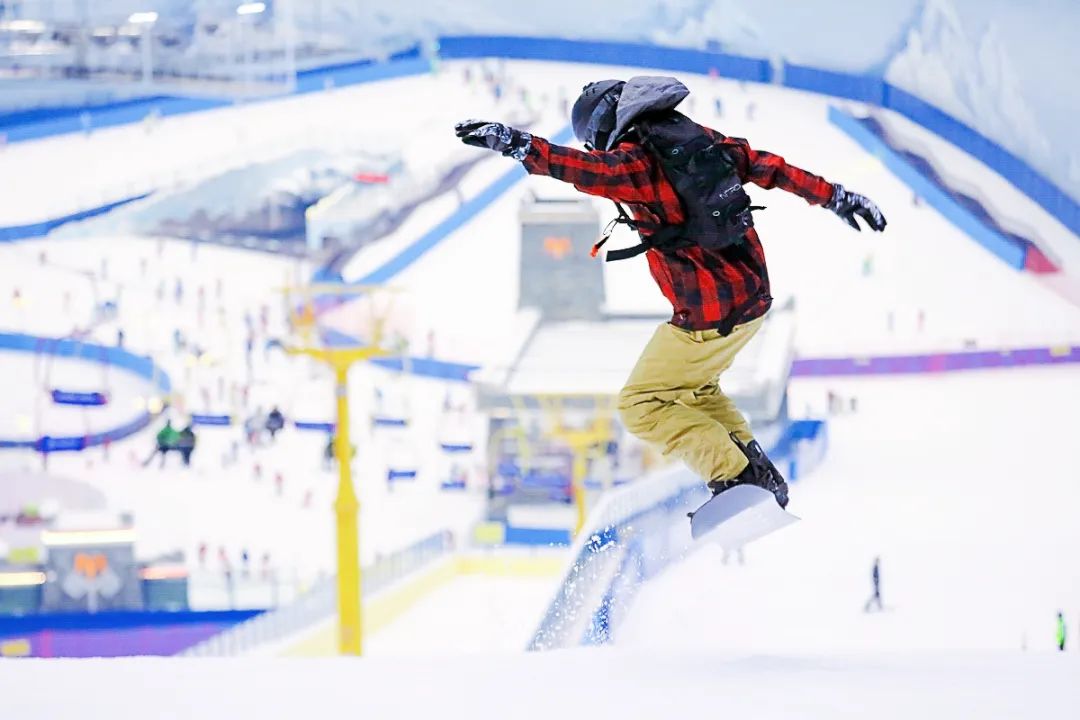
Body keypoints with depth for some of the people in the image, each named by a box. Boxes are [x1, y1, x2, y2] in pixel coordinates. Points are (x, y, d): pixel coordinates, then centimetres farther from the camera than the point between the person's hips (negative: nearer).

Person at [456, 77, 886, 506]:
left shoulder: (637, 161, -14)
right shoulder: (704, 141, 8)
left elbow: (583, 167, -33)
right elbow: (769, 168, 11)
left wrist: (511, 141, -40)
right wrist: (837, 198, 18)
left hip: (709, 317, -9)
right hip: (754, 298, 9)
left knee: (642, 405, 6)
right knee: (693, 389, 30)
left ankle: (734, 476, -3)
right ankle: (759, 474, 21)